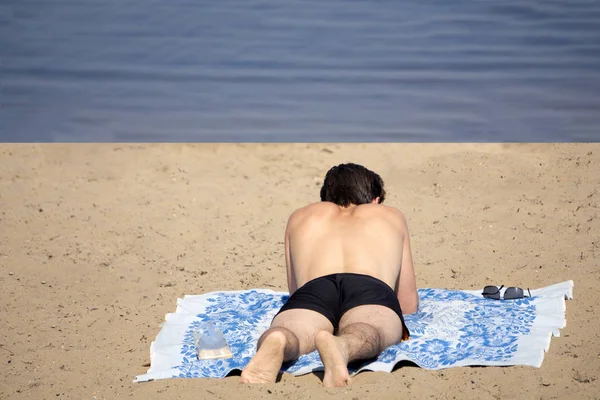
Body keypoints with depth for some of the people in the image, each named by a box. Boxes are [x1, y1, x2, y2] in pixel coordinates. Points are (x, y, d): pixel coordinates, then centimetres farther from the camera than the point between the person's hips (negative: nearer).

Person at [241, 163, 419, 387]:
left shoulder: (301, 217, 41)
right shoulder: (391, 216, 39)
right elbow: (409, 304, 42)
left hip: (312, 291, 1)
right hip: (373, 291, -1)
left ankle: (275, 343, -60)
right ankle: (342, 346, -65)